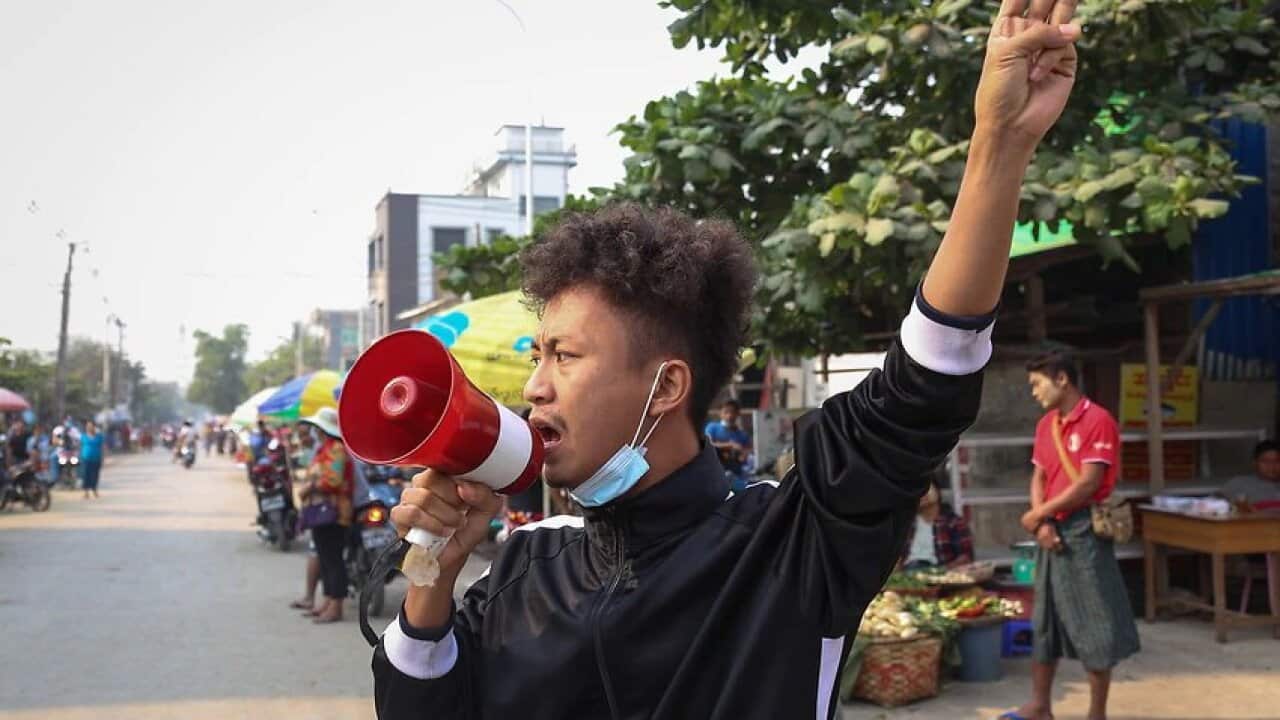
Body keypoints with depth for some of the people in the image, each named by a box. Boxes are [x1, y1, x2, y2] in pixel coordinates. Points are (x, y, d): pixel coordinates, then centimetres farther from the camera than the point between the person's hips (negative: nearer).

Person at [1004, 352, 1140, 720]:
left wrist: (1036, 514, -10)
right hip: (1052, 531, 8)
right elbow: (1039, 479, 11)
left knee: (1094, 623, 0)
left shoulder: (1098, 421, -12)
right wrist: (1042, 523, -6)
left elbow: (1087, 485, -17)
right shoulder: (1045, 425, 11)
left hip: (1084, 531, -8)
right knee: (1045, 619, 12)